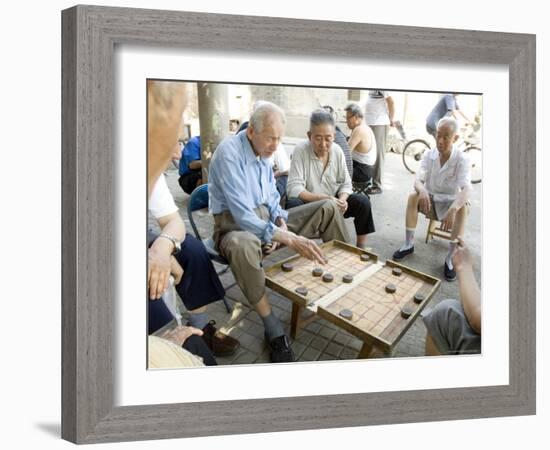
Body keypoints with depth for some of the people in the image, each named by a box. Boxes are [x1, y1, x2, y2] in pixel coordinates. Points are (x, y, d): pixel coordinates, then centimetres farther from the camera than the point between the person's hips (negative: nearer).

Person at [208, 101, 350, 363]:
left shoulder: (263, 151, 3)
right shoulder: (229, 153, -23)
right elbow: (243, 216, -30)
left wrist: (282, 223, -7)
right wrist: (290, 239, -36)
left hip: (266, 218, 8)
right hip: (235, 225, -8)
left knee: (329, 209, 0)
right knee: (242, 246, -45)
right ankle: (272, 327, -30)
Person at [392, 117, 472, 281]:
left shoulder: (461, 159, -16)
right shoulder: (429, 155, -7)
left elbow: (466, 189, -30)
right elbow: (418, 180, -18)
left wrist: (452, 209, -50)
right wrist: (422, 190, -44)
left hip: (450, 202, -2)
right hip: (430, 201, 2)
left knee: (462, 207, -34)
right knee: (413, 197, -27)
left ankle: (450, 258, -28)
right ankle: (408, 244, -16)